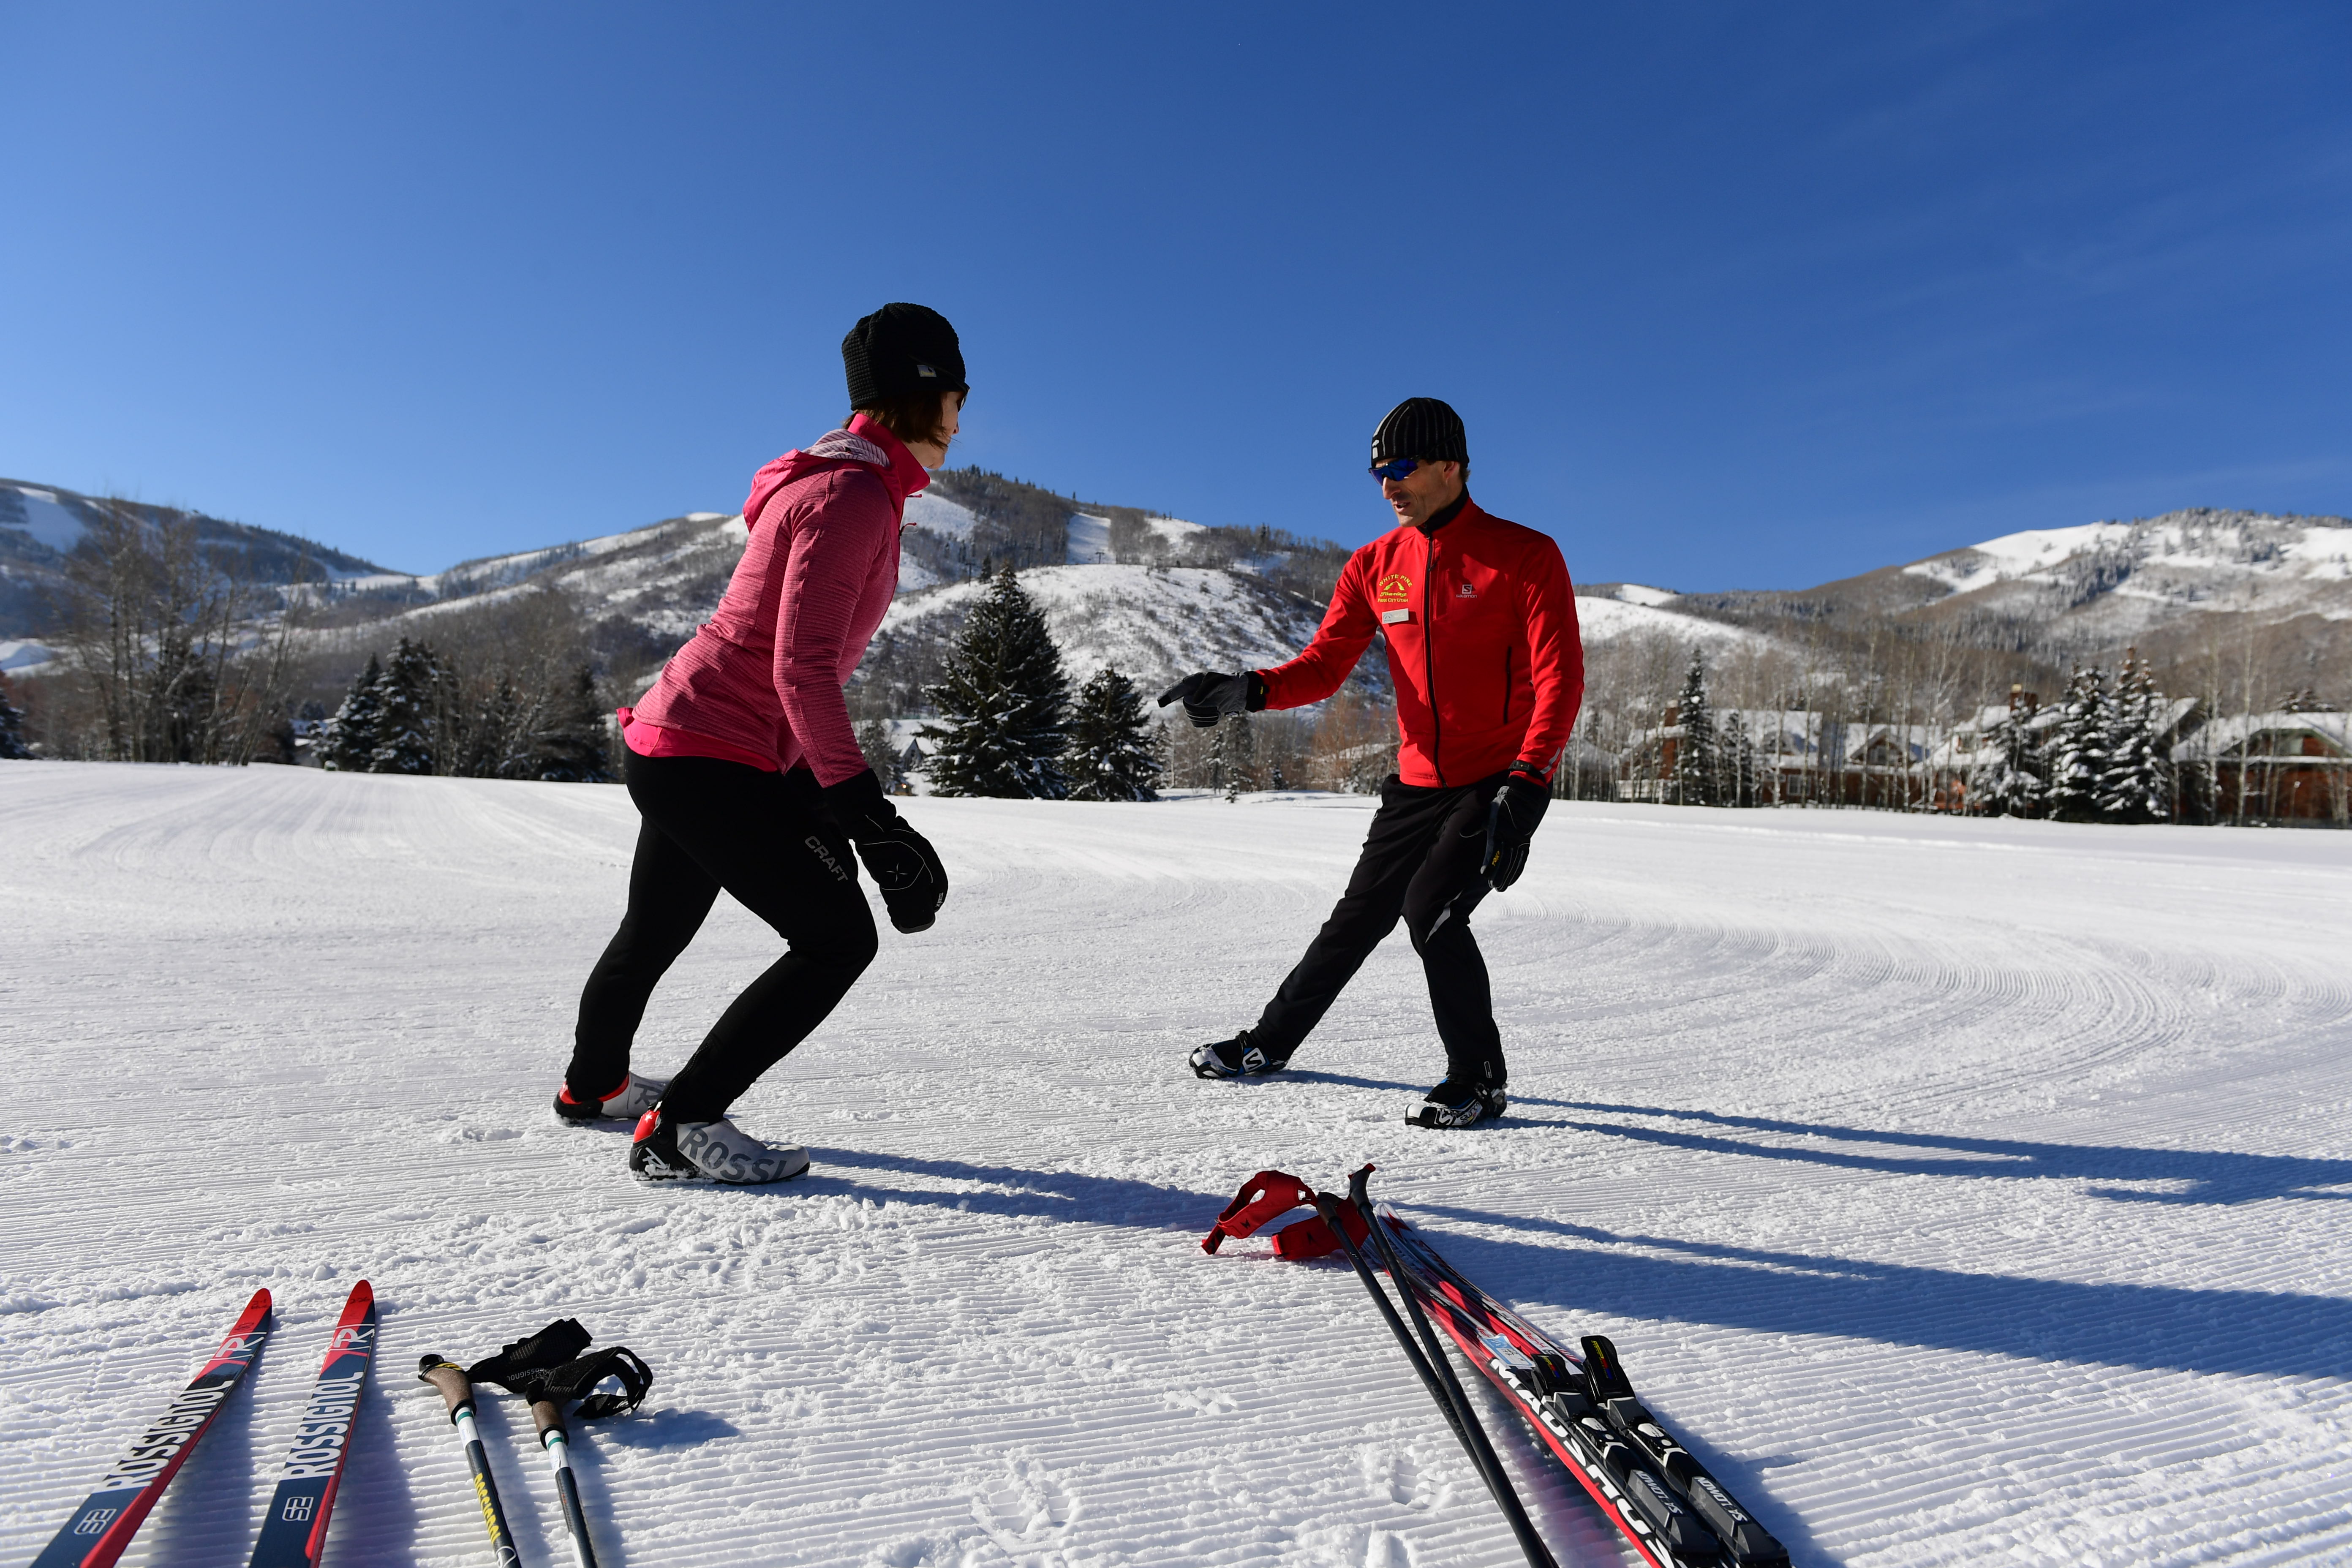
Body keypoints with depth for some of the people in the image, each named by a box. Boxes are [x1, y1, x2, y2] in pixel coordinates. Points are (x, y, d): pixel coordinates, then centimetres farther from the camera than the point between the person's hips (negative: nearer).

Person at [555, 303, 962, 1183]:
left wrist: (828, 793, 23)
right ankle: (678, 1129, -1)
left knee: (656, 932, 27)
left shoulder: (838, 484, 13)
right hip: (710, 760, -11)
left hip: (674, 747, 11)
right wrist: (863, 811, -27)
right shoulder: (854, 494, -18)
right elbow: (803, 668, -26)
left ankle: (592, 1084, 51)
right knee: (838, 939, -8)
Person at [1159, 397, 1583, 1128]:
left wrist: (1524, 783, -26)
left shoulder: (1525, 556, -10)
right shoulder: (1375, 565, 5)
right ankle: (1270, 1042, 28)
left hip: (1503, 782, -5)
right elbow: (1324, 665, 3)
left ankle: (1480, 1079, 1)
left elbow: (1560, 679, -15)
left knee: (1432, 909, -19)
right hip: (1418, 782, 5)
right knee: (1361, 914, 11)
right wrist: (1247, 691, -16)